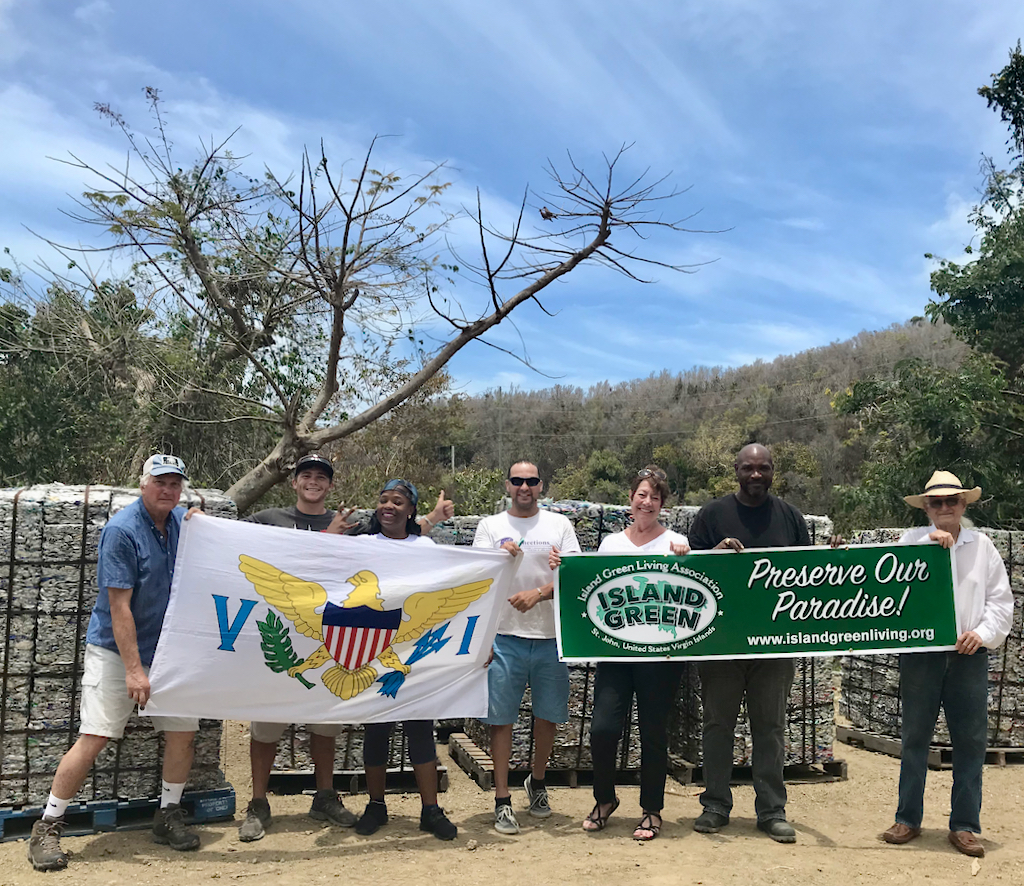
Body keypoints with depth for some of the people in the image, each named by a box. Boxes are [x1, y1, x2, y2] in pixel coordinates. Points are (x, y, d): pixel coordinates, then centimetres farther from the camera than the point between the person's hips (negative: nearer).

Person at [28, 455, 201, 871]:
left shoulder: (182, 521, 3)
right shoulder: (121, 530, -17)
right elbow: (119, 606, -19)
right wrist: (134, 669, -21)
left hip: (167, 648, 6)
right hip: (116, 649, -6)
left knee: (182, 732, 5)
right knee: (94, 738, -9)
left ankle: (168, 817, 24)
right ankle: (47, 828, 8)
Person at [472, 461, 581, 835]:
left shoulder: (559, 525, 8)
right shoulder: (490, 526, 7)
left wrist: (538, 593, -15)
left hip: (550, 636, 1)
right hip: (505, 636, -1)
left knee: (548, 715, 10)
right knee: (501, 719, -1)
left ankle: (537, 782, 33)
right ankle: (502, 800, 10)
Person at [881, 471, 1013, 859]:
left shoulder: (982, 545, 8)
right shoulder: (912, 539, 3)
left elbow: (1001, 599, 8)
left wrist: (983, 633, -7)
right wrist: (929, 541, -18)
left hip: (969, 655, 1)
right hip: (920, 653, -1)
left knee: (971, 741, 4)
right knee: (915, 738, 7)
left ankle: (964, 825, 17)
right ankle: (908, 819, 18)